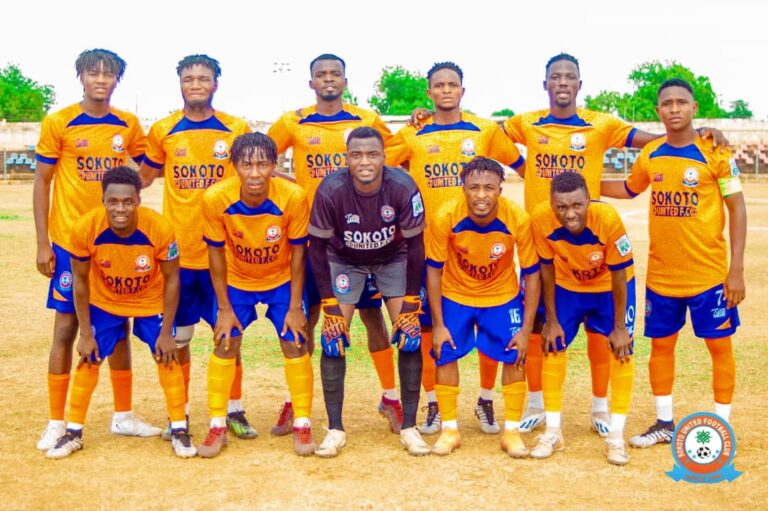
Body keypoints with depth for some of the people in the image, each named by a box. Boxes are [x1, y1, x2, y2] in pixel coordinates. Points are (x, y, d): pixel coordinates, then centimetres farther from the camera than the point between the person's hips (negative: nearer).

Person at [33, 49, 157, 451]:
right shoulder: (58, 124, -5)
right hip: (70, 241, -3)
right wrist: (42, 243, -8)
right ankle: (56, 422, 11)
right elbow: (41, 182, -4)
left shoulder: (129, 126, 3)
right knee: (66, 327, 1)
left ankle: (123, 415, 22)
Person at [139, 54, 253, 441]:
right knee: (177, 338, 8)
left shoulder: (237, 130, 1)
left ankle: (234, 410, 20)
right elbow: (143, 177, 12)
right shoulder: (162, 131, 3)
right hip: (178, 252, 1)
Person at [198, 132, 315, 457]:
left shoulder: (293, 197, -29)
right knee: (224, 345, -2)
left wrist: (295, 307, -13)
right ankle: (217, 427, 13)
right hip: (236, 281, 1)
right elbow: (216, 254, -14)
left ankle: (302, 425, 12)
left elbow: (297, 253, -16)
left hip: (282, 280, 0)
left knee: (294, 345, -3)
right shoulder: (216, 199, -27)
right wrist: (224, 308, -10)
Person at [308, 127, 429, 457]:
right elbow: (317, 247, -16)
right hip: (344, 261, 0)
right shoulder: (331, 191, -29)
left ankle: (409, 427, 4)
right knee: (333, 337, -10)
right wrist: (329, 305, -17)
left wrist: (410, 304, -16)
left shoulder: (403, 188, -29)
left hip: (394, 260, 0)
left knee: (410, 337, -10)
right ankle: (335, 429, 2)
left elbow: (415, 246, -17)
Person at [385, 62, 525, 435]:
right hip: (429, 242, 0)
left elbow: (523, 165, 15)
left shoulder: (486, 131, 7)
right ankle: (433, 405, 18)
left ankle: (486, 401, 20)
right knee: (428, 325, 4)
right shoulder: (411, 136, 5)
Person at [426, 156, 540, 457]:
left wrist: (526, 329, -14)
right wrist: (438, 325, -13)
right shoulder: (446, 217, -28)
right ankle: (449, 430, 13)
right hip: (455, 296, 0)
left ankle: (512, 431, 12)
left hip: (503, 297, 0)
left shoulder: (518, 219, -27)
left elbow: (531, 274, -15)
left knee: (514, 357, -4)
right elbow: (434, 271, -15)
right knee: (445, 354, -4)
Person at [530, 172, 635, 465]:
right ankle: (553, 432, 11)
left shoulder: (608, 218, -37)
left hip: (610, 285, -2)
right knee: (553, 347, -1)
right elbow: (547, 268, -14)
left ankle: (616, 437, 3)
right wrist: (552, 320, -7)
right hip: (566, 286, 2)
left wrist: (619, 327, -15)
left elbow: (618, 275, -22)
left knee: (622, 350, -7)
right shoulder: (541, 219, -31)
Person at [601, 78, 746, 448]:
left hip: (709, 273, -4)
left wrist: (736, 269, -12)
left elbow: (737, 208, -7)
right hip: (661, 275, 4)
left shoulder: (715, 153, -8)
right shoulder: (650, 155, 4)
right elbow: (629, 189, 23)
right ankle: (664, 424, 26)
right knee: (661, 345, 11)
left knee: (719, 345, 4)